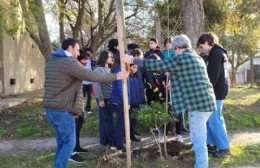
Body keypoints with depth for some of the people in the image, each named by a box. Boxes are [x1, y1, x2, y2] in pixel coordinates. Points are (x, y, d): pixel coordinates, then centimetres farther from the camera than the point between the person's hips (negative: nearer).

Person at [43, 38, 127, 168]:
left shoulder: (51, 62, 15)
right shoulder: (70, 62, -15)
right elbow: (92, 76, -17)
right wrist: (116, 76, -9)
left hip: (50, 107, 9)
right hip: (63, 109, -9)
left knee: (61, 141, 16)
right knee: (69, 142, -1)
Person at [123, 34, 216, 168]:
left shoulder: (181, 59, -11)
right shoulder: (197, 58, 18)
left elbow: (157, 65, -11)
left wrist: (133, 60, -5)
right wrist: (173, 84, 42)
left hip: (198, 103, -10)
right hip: (206, 101, 10)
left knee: (198, 140, -1)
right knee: (199, 137, 22)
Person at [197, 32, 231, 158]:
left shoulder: (216, 53, -15)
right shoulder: (218, 53, 16)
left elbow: (213, 75, -21)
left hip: (216, 91, -10)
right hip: (218, 89, 10)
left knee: (215, 119, -3)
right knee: (209, 118, 14)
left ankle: (224, 147, 7)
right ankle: (212, 143, 22)